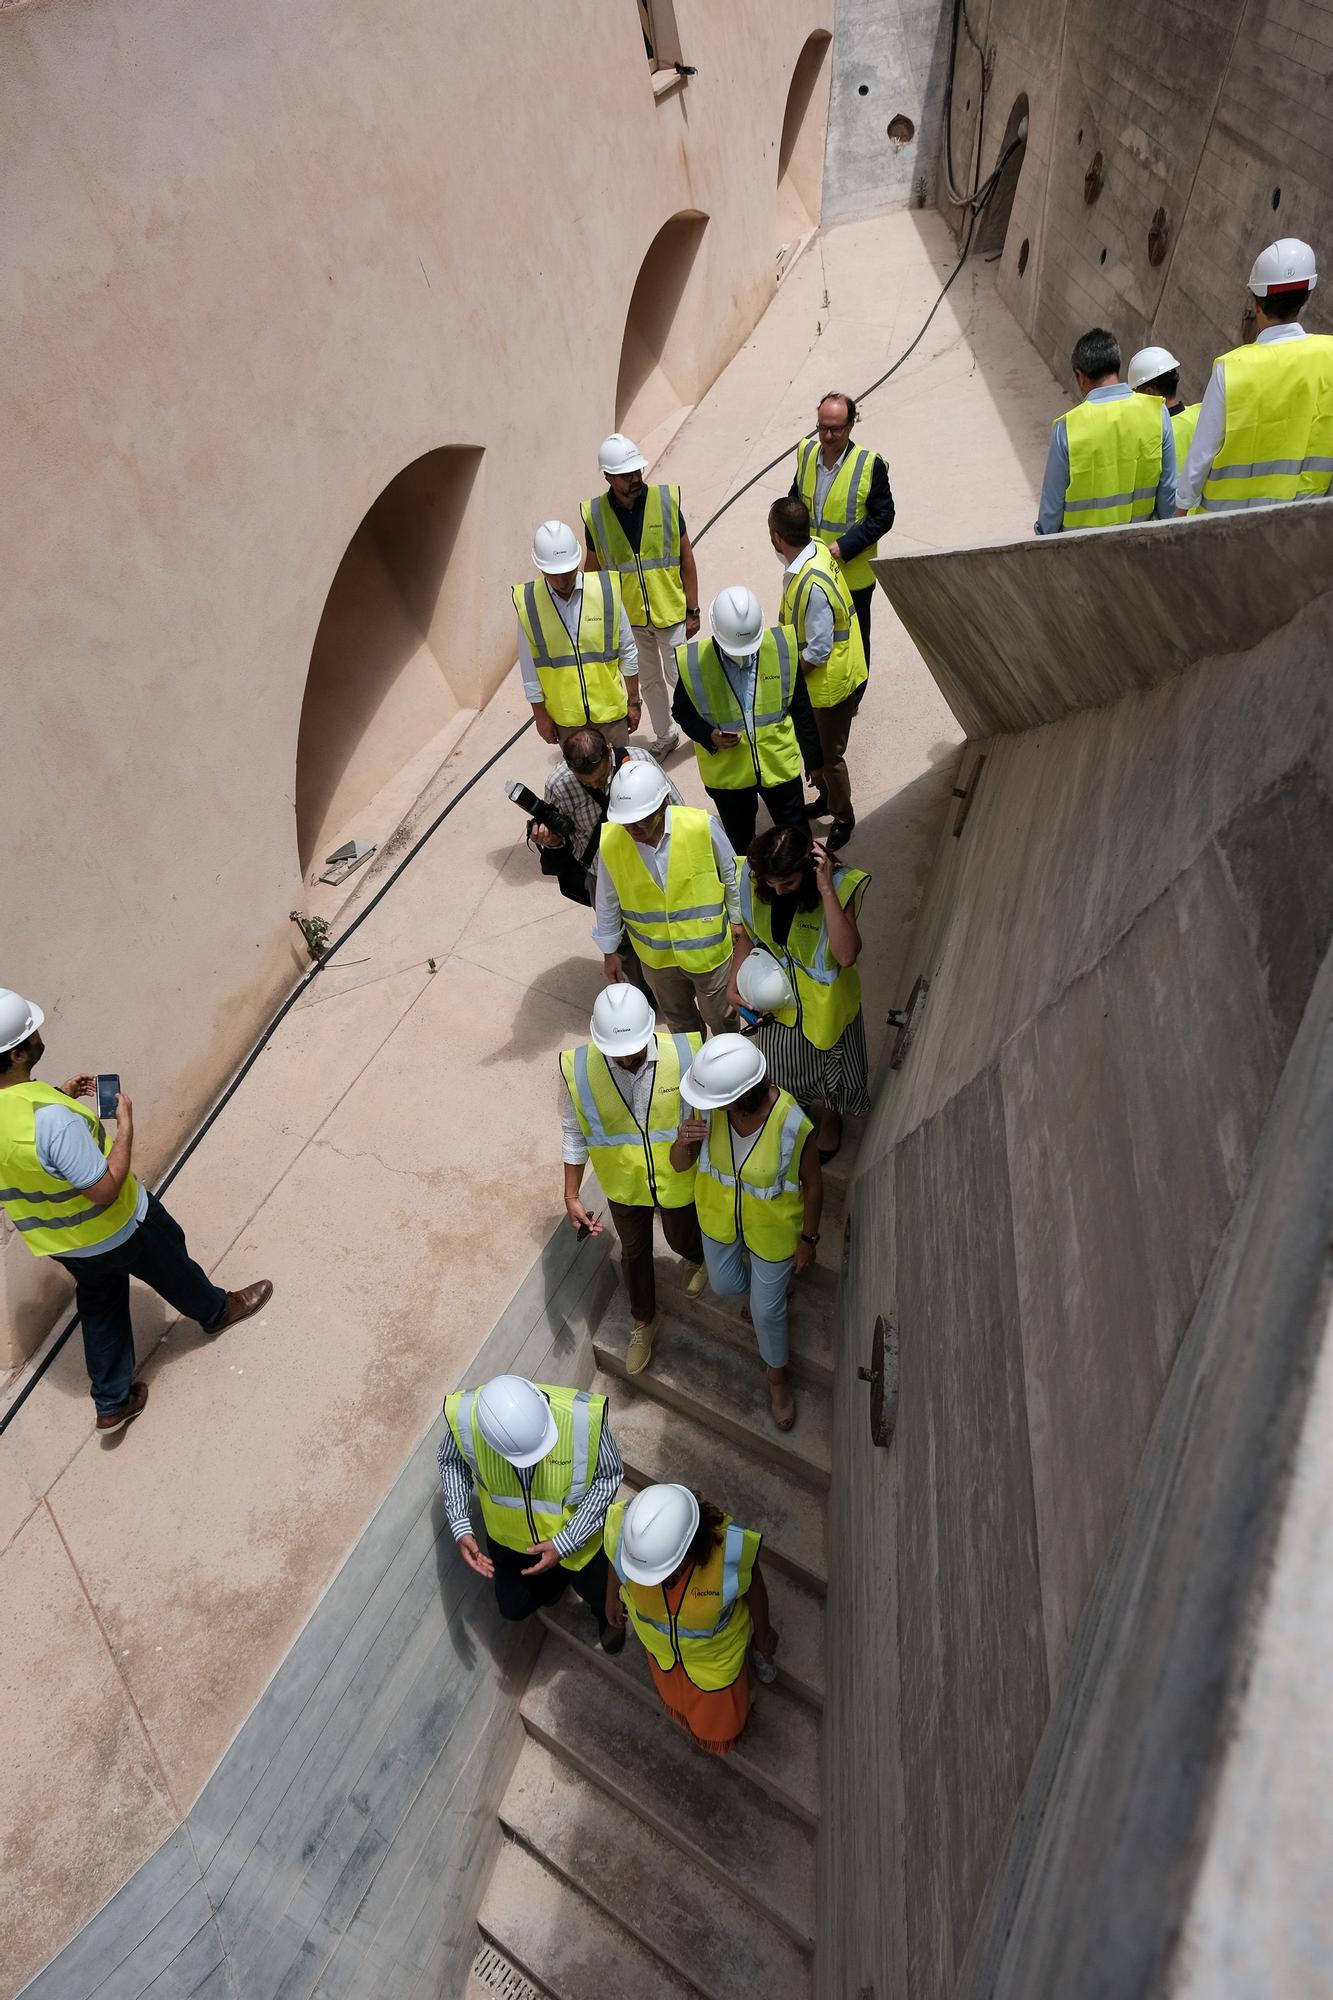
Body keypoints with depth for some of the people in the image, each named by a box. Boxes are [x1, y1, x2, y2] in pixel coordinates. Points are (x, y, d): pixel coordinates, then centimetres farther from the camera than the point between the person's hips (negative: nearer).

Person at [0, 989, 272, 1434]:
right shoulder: (52, 1118, -40)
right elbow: (106, 1190, -32)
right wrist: (125, 1125, -23)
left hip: (52, 1239, 7)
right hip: (113, 1229, -7)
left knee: (100, 1305, 26)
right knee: (170, 1264, 23)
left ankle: (112, 1404, 39)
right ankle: (216, 1311, 51)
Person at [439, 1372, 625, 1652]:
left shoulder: (584, 1416, -42)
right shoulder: (462, 1415, -36)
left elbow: (608, 1477, -23)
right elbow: (450, 1461, -11)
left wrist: (565, 1543, -26)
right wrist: (460, 1528, -20)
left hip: (578, 1534, -2)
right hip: (509, 1535, 2)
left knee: (603, 1600, 19)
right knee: (514, 1607, 23)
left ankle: (605, 1616, 56)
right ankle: (555, 1577, 53)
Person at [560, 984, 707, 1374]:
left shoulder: (685, 1053, -29)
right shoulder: (578, 1070, -26)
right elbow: (573, 1133, -9)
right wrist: (572, 1198, -6)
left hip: (678, 1179, -1)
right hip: (623, 1184, 1)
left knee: (682, 1240, 26)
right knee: (634, 1252, 25)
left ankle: (697, 1256, 65)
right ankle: (643, 1319, 55)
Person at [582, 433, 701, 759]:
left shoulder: (666, 501, -12)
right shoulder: (595, 514, -10)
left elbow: (686, 559, -5)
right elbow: (592, 570, 2)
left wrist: (693, 610, -5)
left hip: (670, 612, -2)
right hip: (628, 617, 2)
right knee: (648, 680, 17)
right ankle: (665, 736, 37)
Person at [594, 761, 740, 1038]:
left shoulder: (702, 826, -25)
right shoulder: (609, 842, -19)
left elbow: (731, 877, -7)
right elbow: (607, 902, -3)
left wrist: (739, 924, 4)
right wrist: (609, 951, 7)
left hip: (708, 948, -2)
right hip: (656, 957, 2)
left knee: (721, 1020, 20)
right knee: (679, 1022, 26)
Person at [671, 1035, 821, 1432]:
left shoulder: (793, 1125, -37)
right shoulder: (709, 1107, -28)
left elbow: (812, 1183, -17)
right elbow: (679, 1164, -13)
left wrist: (808, 1239, -5)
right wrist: (684, 1141, -37)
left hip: (773, 1228, -3)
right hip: (719, 1216, 4)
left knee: (767, 1310, 17)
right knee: (725, 1286, 27)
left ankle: (776, 1376, 50)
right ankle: (769, 1287, 64)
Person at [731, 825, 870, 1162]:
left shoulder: (839, 885, -30)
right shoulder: (751, 879, -20)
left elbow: (846, 955, -42)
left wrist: (826, 891, -45)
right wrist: (736, 984, -13)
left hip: (826, 1003, -3)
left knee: (830, 1068, 22)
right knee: (783, 1070, 25)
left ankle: (830, 1118, 56)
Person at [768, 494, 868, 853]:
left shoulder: (813, 585, -34)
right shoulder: (816, 549, -5)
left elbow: (818, 652, -27)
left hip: (833, 681, -9)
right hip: (832, 673, 9)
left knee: (829, 755, 9)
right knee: (814, 745, 25)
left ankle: (843, 817, 29)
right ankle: (826, 797, 46)